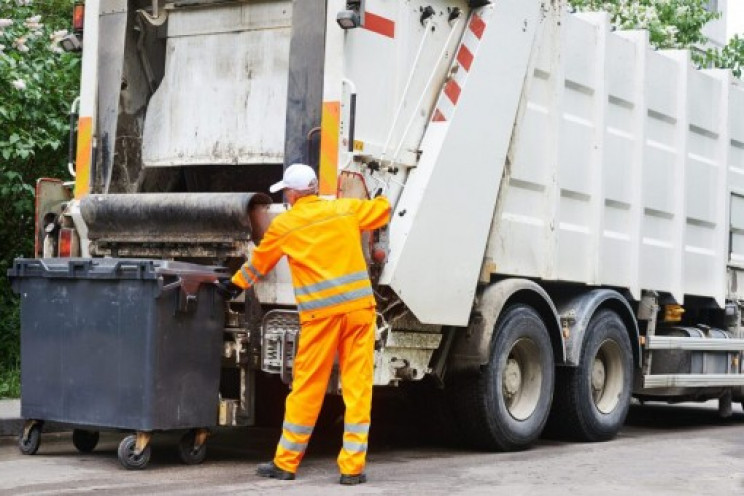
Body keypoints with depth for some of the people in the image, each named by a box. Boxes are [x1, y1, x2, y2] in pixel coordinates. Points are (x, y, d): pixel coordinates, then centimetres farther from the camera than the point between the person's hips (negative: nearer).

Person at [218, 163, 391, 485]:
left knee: (306, 388, 7)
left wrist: (235, 283, 39)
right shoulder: (345, 209, 9)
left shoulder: (283, 225, 6)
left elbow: (259, 264, 21)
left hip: (321, 312, -1)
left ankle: (285, 463, 17)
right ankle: (352, 467, 5)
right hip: (359, 305, 1)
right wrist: (384, 199, 49)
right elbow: (382, 210, 25)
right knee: (358, 387, 4)